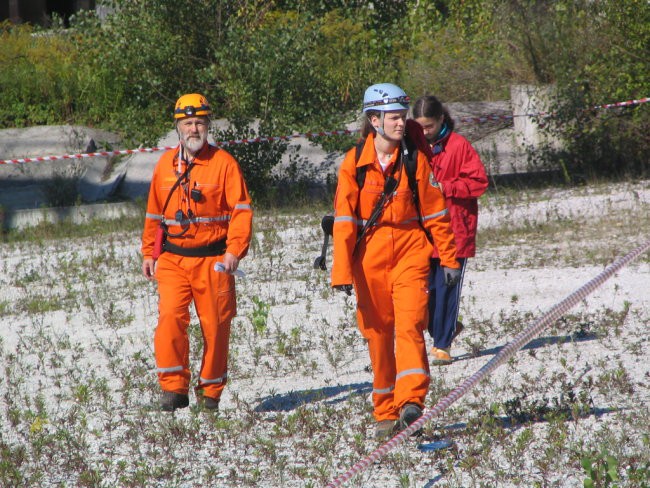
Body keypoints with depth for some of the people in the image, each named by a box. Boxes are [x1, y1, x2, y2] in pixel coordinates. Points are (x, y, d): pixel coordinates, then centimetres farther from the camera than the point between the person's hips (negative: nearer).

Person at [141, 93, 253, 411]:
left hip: (213, 261, -2)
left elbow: (241, 210, -6)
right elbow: (154, 214, 18)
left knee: (215, 326, 3)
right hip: (172, 259, 2)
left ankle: (211, 393, 16)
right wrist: (149, 253, 13)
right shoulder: (166, 164, 10)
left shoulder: (223, 163, -2)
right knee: (170, 317, -15)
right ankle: (174, 388, -11)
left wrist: (235, 250, -17)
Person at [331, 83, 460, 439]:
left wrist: (449, 257, 8)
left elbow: (434, 210, 7)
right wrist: (342, 272, -7)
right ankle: (385, 415, 13)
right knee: (377, 334, 5)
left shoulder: (414, 159, 2)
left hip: (410, 254, 0)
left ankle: (411, 403, -26)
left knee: (409, 326, -17)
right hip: (370, 259, 0)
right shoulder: (354, 163, -1)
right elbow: (344, 219, -2)